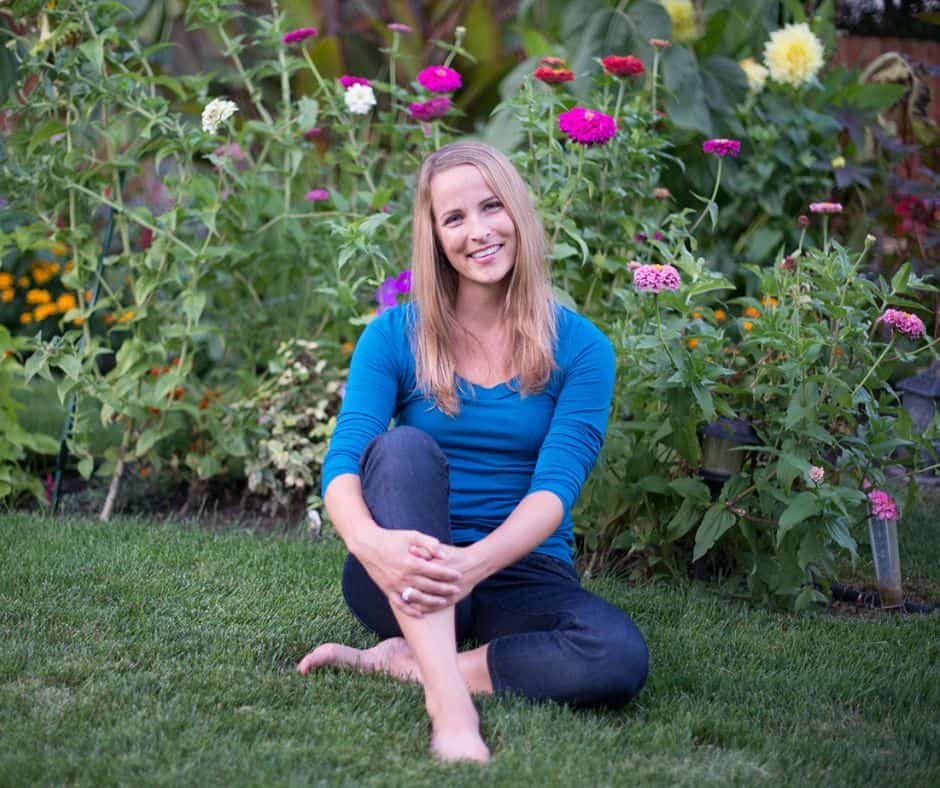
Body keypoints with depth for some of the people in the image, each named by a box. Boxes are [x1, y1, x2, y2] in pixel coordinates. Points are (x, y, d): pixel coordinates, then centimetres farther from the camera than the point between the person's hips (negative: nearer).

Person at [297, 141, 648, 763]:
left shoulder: (580, 349, -1)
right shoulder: (395, 336, 1)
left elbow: (555, 486, -14)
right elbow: (343, 461, -11)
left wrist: (474, 563, -34)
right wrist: (372, 542, -36)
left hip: (518, 575, 0)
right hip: (405, 578, 0)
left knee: (620, 657, -31)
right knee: (406, 447, -30)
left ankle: (397, 663, -19)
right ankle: (446, 694, -41)